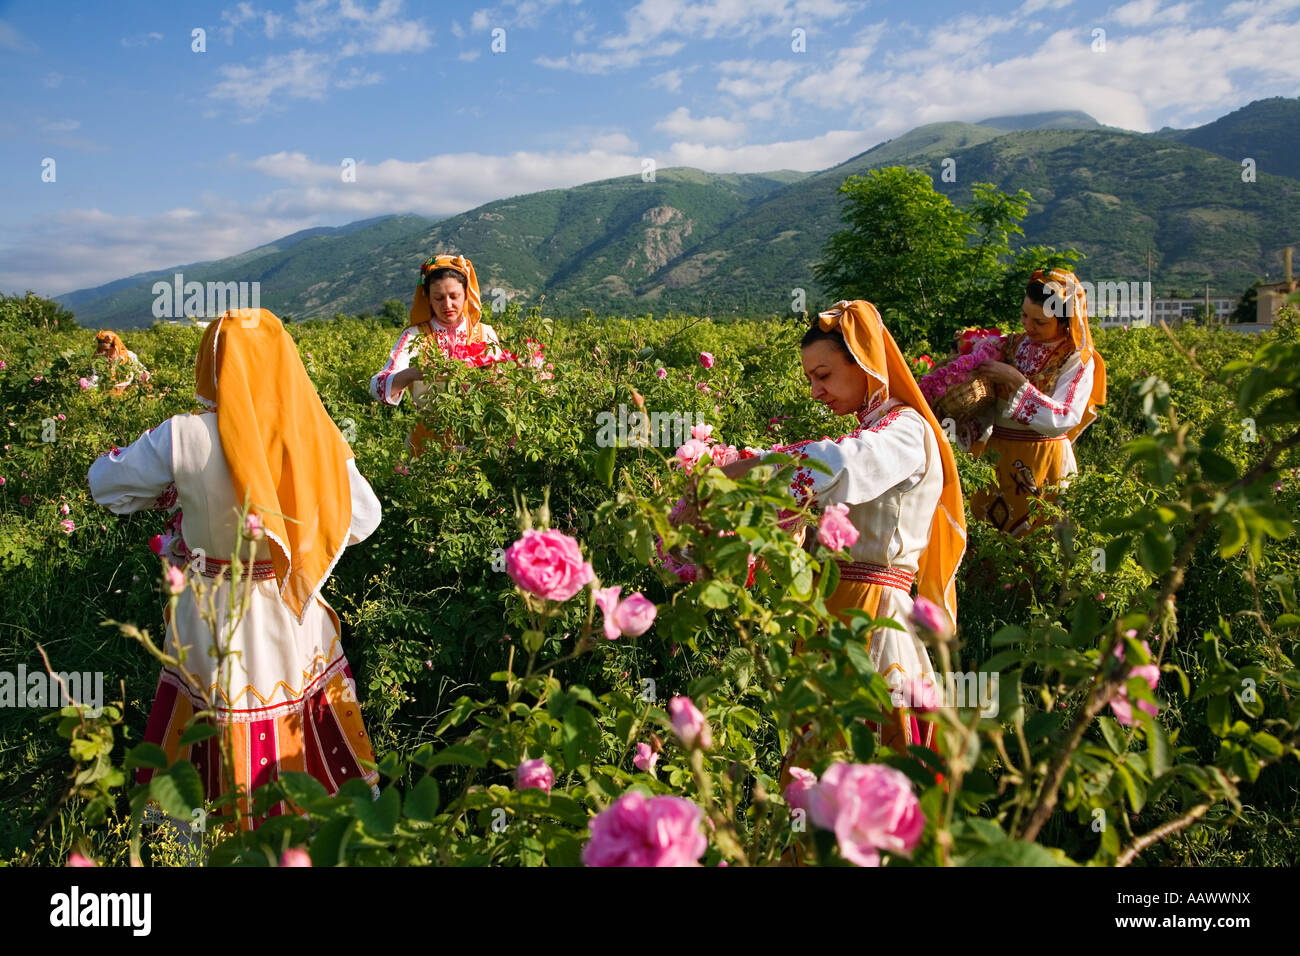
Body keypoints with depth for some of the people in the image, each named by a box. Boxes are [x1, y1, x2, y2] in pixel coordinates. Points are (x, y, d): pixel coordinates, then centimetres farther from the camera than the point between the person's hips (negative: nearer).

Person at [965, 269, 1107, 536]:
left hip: (1042, 463, -4)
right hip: (996, 457, 5)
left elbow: (1064, 421, -22)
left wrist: (1016, 381, -24)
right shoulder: (1013, 345, 6)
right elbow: (988, 404, 5)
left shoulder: (1077, 361, -7)